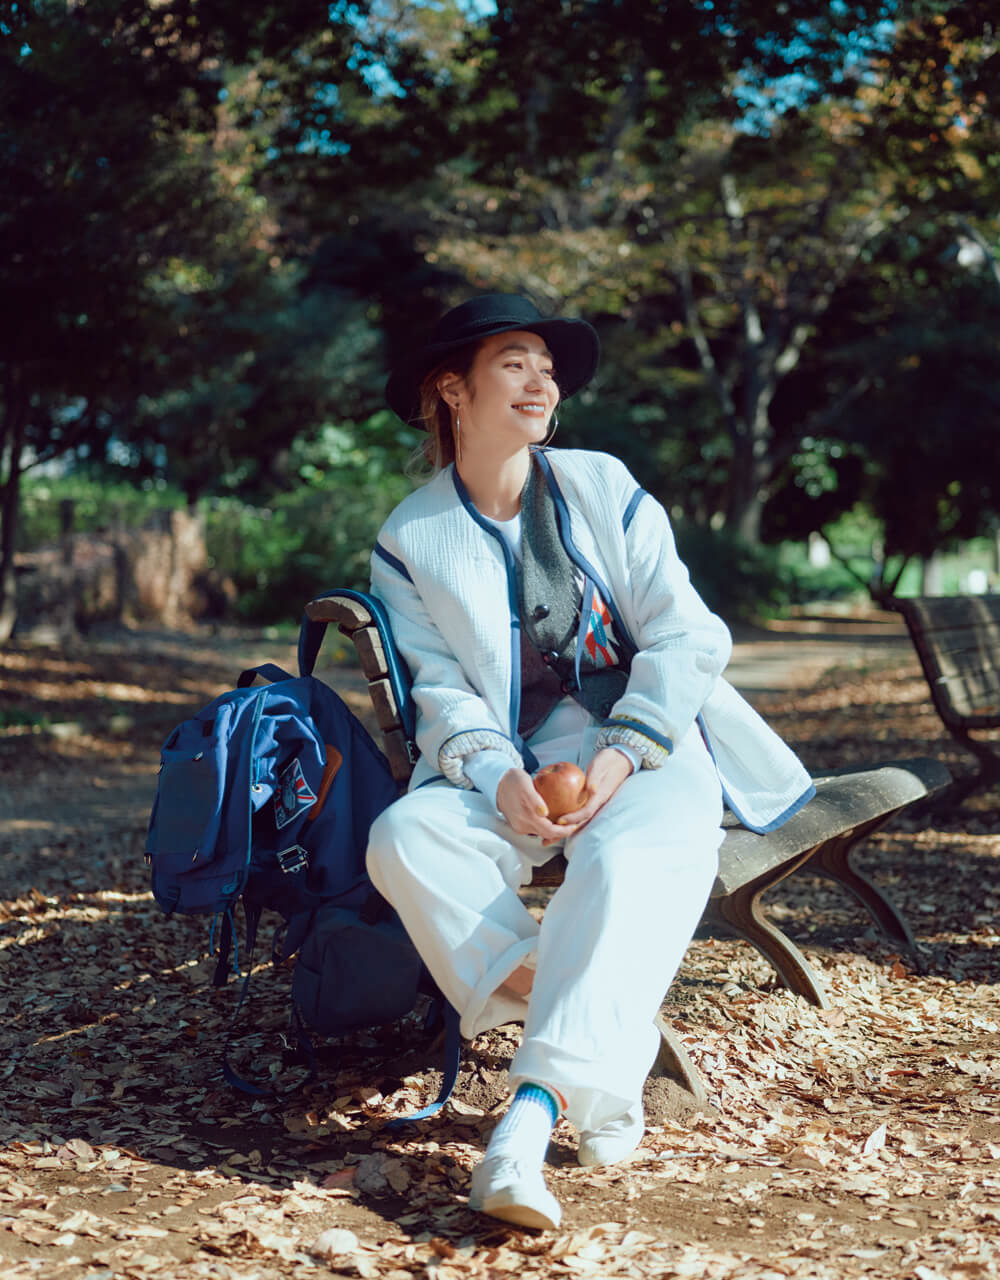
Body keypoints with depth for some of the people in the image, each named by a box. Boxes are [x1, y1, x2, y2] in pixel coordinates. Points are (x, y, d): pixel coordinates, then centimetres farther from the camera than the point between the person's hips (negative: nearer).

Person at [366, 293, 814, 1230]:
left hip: (643, 741, -1)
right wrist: (499, 777, -21)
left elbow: (685, 636, 2)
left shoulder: (603, 487, 7)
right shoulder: (410, 539, 7)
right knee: (404, 839, -29)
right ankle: (606, 1067, -24)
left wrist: (622, 756, -15)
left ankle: (532, 1112, -40)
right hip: (510, 762, 1)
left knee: (631, 862, -35)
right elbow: (440, 690, 0)